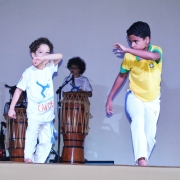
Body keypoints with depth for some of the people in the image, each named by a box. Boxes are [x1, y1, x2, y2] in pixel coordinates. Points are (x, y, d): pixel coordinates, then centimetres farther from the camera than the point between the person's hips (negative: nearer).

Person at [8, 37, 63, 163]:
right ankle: (28, 158, 11)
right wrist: (11, 108, -10)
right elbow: (19, 90, -7)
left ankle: (39, 162, 16)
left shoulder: (49, 68, 1)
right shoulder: (29, 72, -9)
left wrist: (44, 58, -28)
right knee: (31, 137, -5)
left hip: (48, 113, 4)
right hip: (34, 113, -4)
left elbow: (60, 56, -14)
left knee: (46, 141, 7)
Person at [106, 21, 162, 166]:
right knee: (138, 121, -31)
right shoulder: (129, 57, -13)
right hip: (134, 97, -1)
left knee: (150, 136, -2)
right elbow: (121, 77, 2)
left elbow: (152, 56, -43)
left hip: (153, 100, 1)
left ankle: (143, 161, 19)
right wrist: (110, 98, 3)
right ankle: (141, 160, -42)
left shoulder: (156, 50, -17)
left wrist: (127, 50, -46)